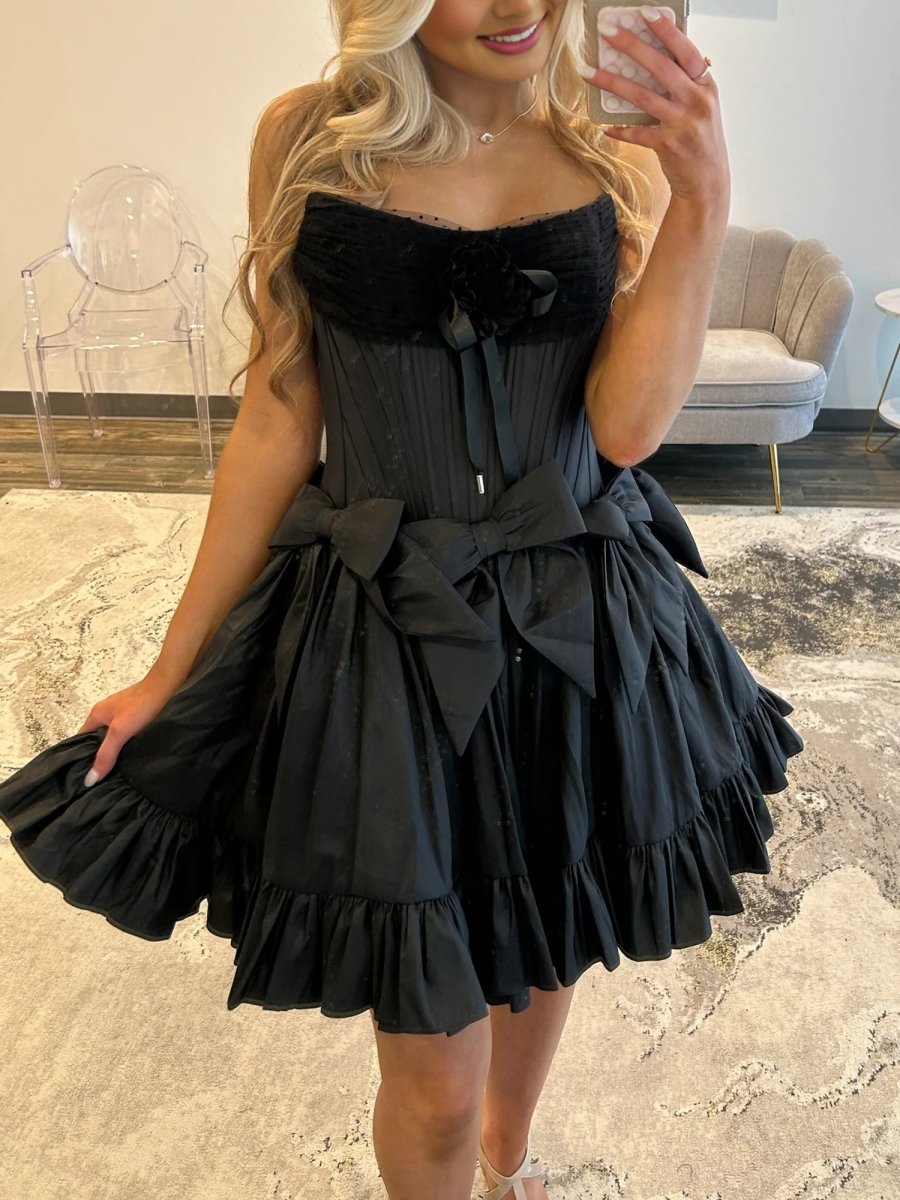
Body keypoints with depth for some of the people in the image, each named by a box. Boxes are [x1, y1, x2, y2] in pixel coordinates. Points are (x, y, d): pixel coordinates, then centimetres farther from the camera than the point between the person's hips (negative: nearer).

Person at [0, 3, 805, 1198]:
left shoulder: (621, 143, 1)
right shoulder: (308, 138, -4)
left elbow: (627, 423, -10)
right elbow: (277, 424, -3)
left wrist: (703, 197, -19)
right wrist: (172, 671, 0)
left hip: (585, 635, 3)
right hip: (386, 638, -2)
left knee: (545, 950, 27)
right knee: (435, 1082, 7)